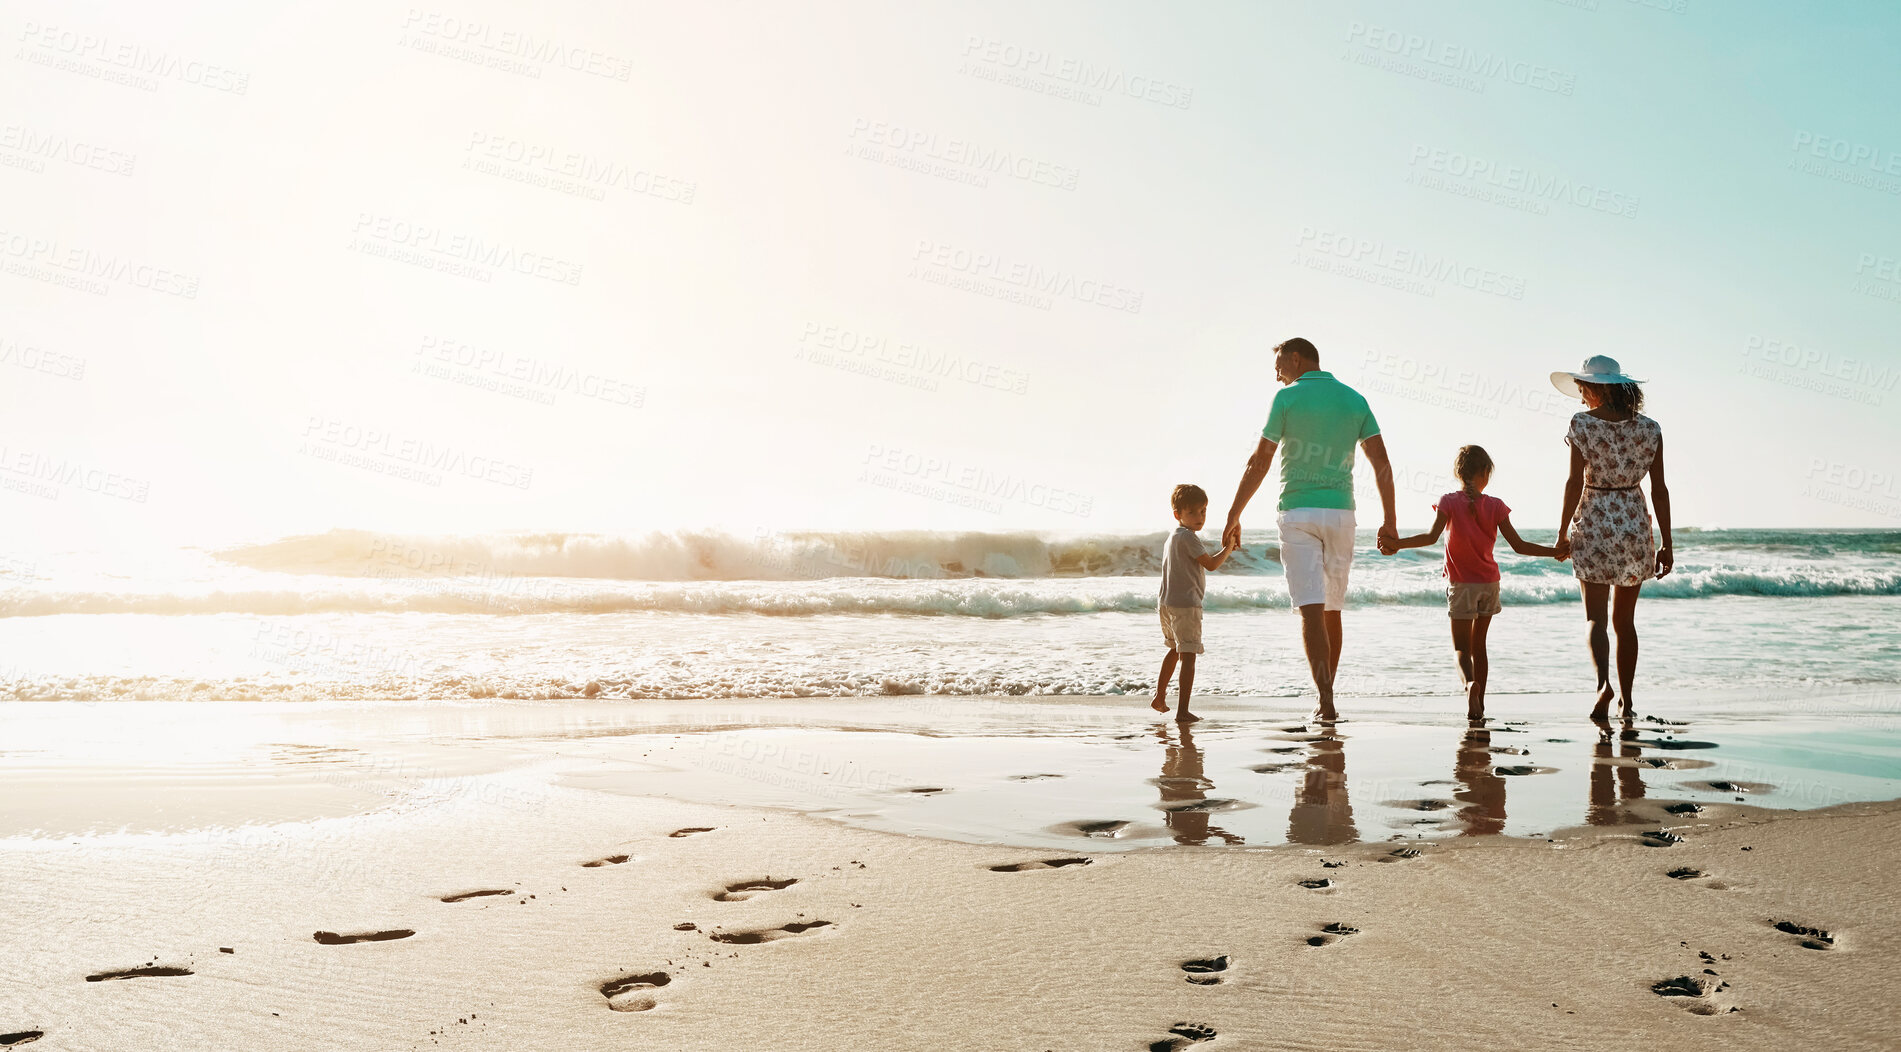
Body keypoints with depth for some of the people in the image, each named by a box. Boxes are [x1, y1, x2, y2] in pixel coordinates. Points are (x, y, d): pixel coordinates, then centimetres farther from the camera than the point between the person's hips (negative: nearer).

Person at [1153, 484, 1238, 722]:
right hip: (1185, 604, -10)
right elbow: (1211, 564, -12)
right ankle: (1182, 711, -14)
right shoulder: (1187, 537, -13)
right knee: (1188, 656, -9)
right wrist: (1228, 549, 1)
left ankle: (1160, 697, 37)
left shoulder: (1171, 538, 17)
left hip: (1167, 603, 10)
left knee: (1175, 650, 28)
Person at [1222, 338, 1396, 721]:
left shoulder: (1287, 398, -3)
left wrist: (1233, 517, 1)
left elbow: (1258, 464, -4)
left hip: (1298, 513, -4)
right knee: (1331, 610, 15)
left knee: (1311, 609, -7)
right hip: (1340, 512, 4)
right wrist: (1389, 521, 8)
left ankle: (1326, 702, -17)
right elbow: (1382, 464, 4)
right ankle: (1325, 698, 22)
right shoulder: (1354, 399, 9)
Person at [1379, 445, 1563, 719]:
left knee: (1461, 647, -1)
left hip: (1461, 584, -3)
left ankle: (1470, 683, -31)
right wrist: (1554, 551, 10)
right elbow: (1518, 545, -2)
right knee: (1478, 644, 15)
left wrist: (1397, 543, -21)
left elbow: (1431, 536, -21)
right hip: (1489, 583, 3)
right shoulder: (1495, 505, -1)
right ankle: (1479, 702, 19)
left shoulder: (1449, 502, -7)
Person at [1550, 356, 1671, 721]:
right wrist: (1666, 545, 7)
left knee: (1596, 617, -2)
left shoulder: (1582, 423, -7)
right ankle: (1625, 702, 19)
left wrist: (1562, 532, -4)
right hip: (1635, 526, 3)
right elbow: (1659, 489, 3)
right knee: (1625, 620, 14)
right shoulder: (1649, 428, 3)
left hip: (1593, 525, -3)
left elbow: (1575, 482, -11)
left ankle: (1603, 682, -26)